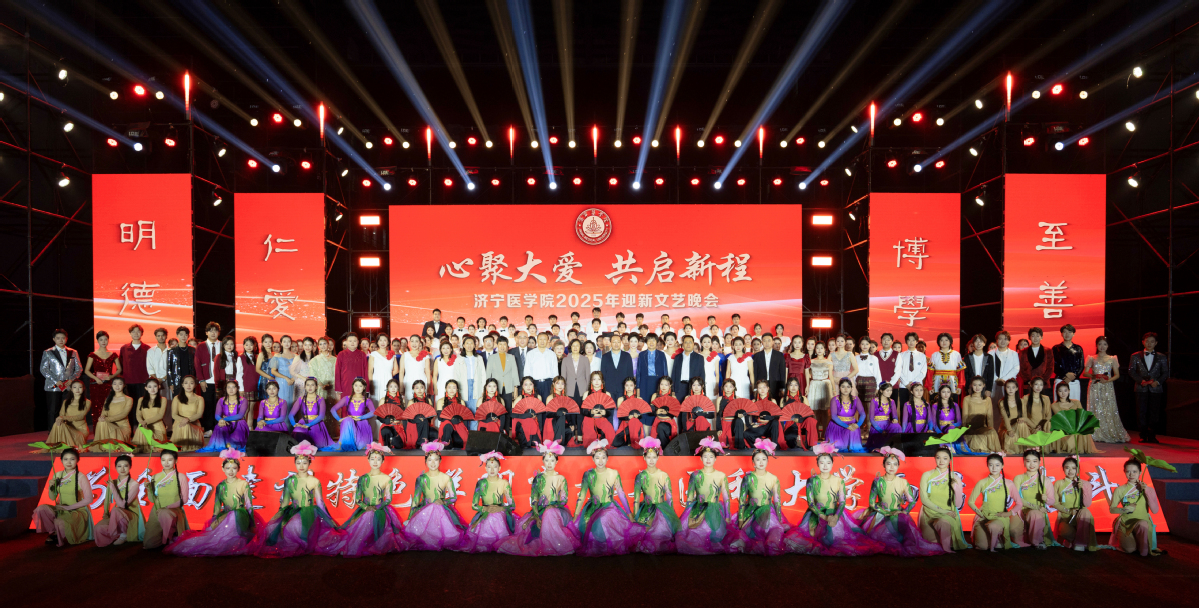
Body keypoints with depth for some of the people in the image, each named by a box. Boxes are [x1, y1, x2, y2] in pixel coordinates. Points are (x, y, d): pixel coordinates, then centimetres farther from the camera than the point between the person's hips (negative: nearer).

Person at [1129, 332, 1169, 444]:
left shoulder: (1162, 357, 10)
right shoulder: (1135, 356, 8)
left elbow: (1165, 373, 8)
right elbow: (1131, 371, 5)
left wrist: (1158, 382, -9)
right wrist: (1141, 380, -10)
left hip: (1156, 388, 0)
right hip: (1141, 388, 0)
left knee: (1155, 412, 0)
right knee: (1141, 412, -2)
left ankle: (1152, 435, 8)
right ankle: (1143, 436, 4)